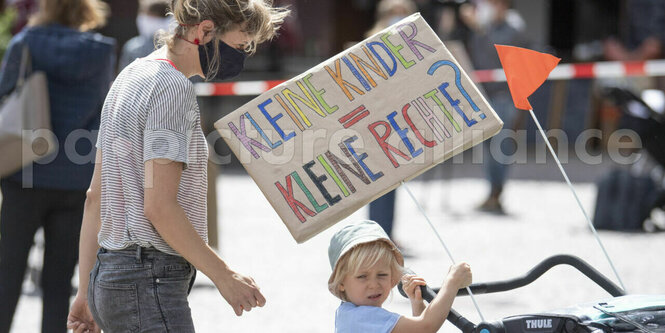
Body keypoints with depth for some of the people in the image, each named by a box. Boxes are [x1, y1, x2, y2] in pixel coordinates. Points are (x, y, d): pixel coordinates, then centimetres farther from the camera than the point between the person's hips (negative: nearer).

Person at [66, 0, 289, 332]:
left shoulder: (130, 77, 17)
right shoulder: (173, 88, -13)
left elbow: (95, 195, 18)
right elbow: (159, 206, -19)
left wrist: (86, 290, 20)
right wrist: (224, 276, -13)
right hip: (150, 283, -10)